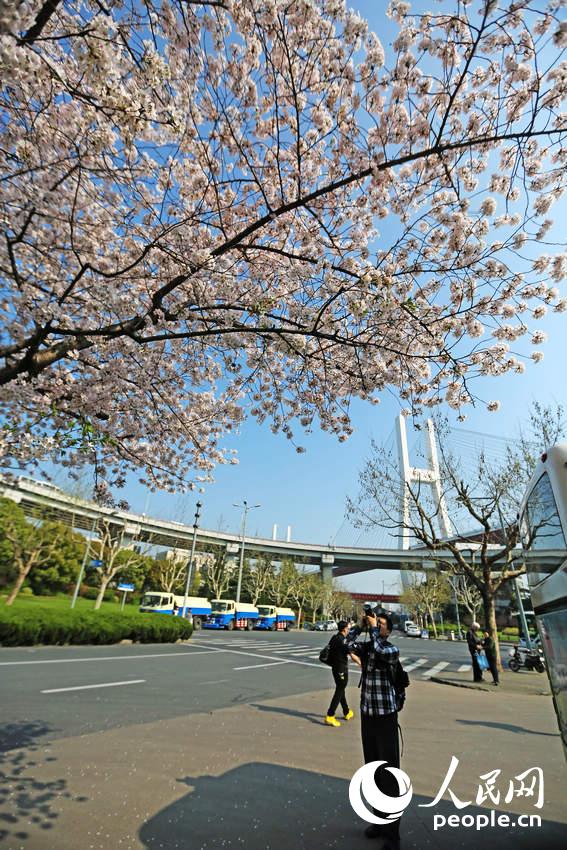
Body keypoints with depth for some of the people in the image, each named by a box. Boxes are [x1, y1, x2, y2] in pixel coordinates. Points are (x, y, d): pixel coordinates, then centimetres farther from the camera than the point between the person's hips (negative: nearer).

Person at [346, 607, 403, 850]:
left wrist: (373, 627, -24)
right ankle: (379, 820, 35)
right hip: (366, 715, 5)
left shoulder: (392, 650, -13)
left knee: (389, 774, 1)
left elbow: (379, 651, -33)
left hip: (385, 717, -5)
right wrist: (361, 625, -13)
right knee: (373, 771, 18)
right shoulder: (366, 646, 2)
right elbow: (349, 643, -13)